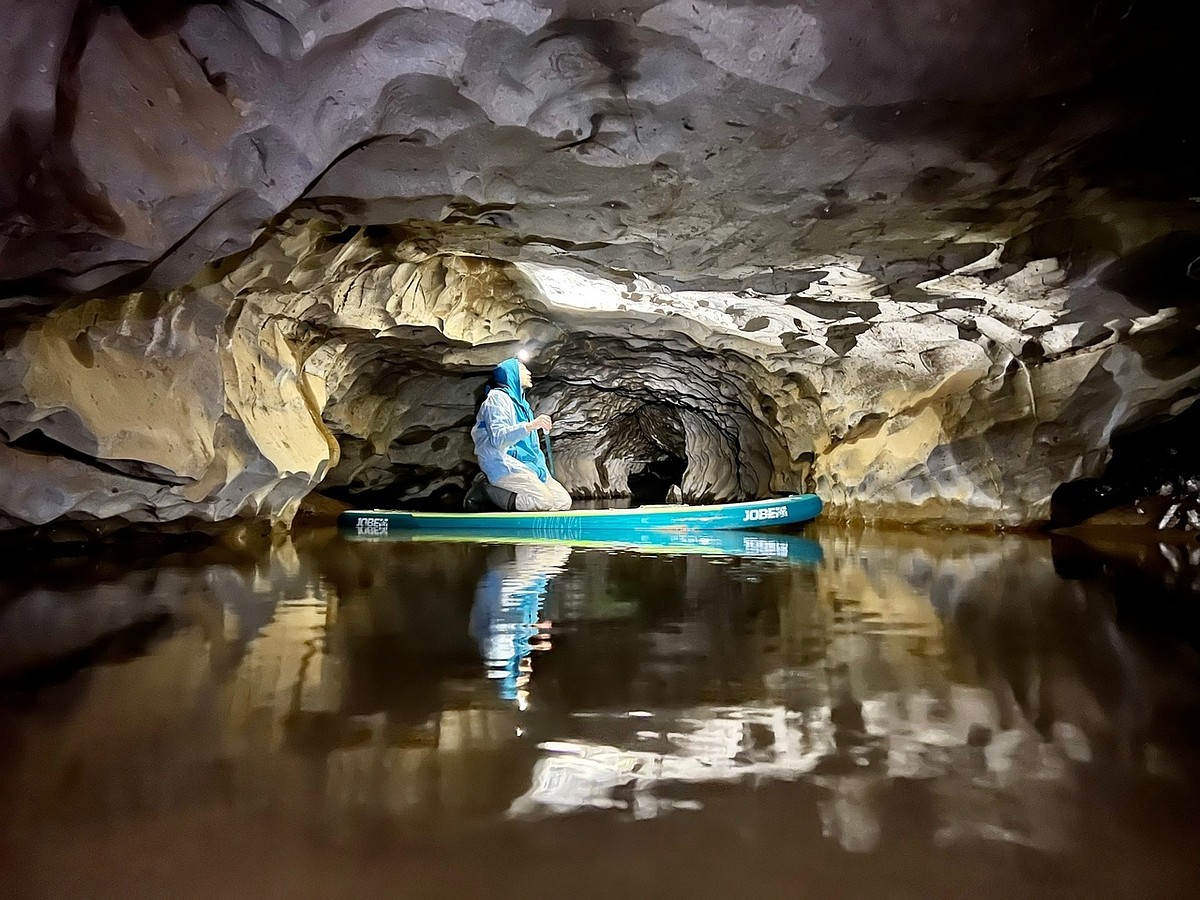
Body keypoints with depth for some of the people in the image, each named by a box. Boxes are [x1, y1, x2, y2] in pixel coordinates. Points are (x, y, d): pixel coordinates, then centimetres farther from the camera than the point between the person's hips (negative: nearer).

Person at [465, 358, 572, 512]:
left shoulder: (522, 404, 24)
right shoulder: (498, 398, -4)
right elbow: (497, 438, -20)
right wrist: (529, 426, -33)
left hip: (525, 464, 9)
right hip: (503, 463, -9)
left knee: (564, 501, -4)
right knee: (543, 500, -26)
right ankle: (487, 489, -9)